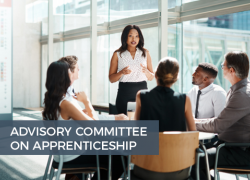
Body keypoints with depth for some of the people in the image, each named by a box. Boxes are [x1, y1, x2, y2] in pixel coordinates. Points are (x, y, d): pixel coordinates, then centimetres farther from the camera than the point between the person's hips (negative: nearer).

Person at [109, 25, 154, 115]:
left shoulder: (145, 53, 11)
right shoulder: (118, 54, 5)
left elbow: (151, 77, 12)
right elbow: (111, 79, 5)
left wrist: (146, 71, -8)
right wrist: (121, 72, -13)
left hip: (142, 90, 1)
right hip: (124, 93, -1)